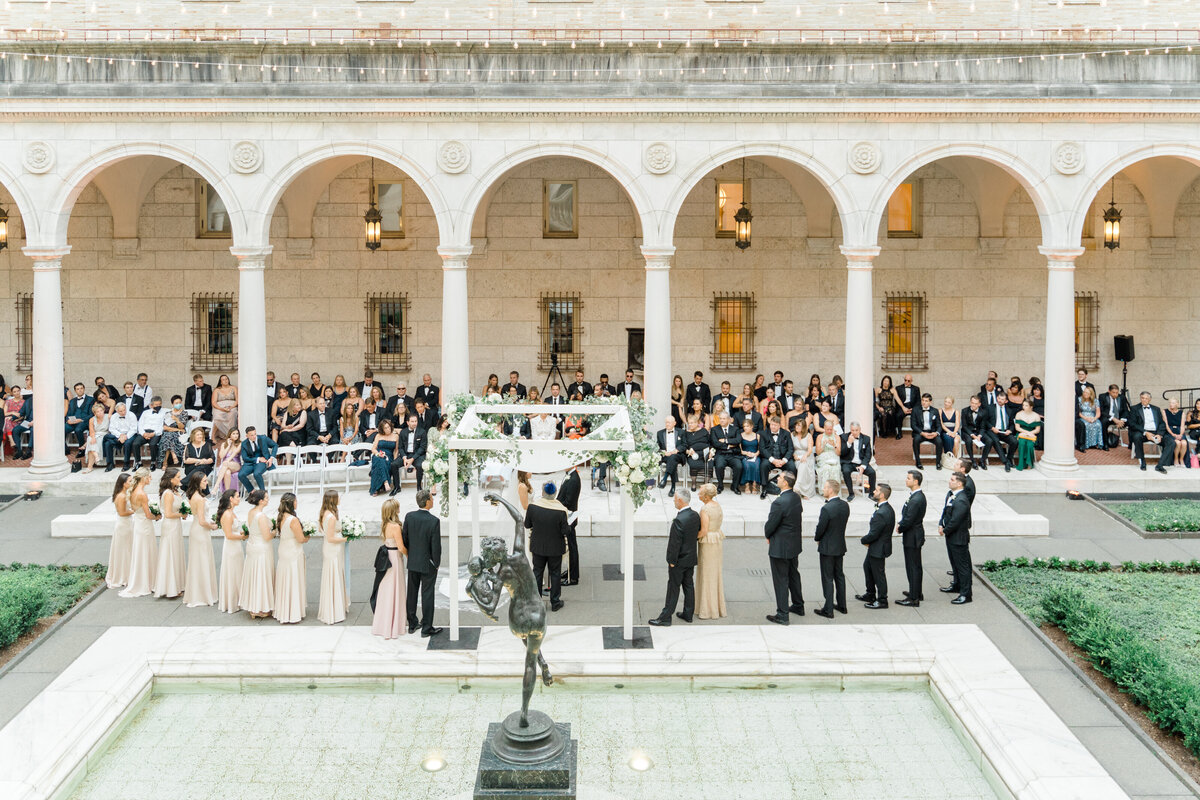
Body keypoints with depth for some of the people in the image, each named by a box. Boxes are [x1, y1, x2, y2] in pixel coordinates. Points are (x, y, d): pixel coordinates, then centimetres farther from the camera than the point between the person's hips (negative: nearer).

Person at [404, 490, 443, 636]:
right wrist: (437, 564, -3)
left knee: (411, 594, 15)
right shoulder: (434, 521, -20)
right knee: (427, 595, 4)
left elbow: (404, 539, 0)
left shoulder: (409, 516, -7)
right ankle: (426, 628, 11)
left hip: (412, 562, 4)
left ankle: (411, 625, 26)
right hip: (428, 564, -4)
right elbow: (436, 546, -17)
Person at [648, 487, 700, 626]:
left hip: (679, 560, -8)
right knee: (688, 585, 17)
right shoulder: (696, 516, -1)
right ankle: (688, 614, 27)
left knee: (673, 589, 0)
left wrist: (672, 561, -14)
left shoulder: (679, 520, -26)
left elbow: (675, 543, -23)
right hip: (691, 558, 8)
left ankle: (665, 617, 8)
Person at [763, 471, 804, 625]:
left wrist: (768, 536, 3)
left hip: (780, 547, -8)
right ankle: (798, 606, 37)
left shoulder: (779, 502, -27)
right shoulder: (797, 498, 0)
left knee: (781, 581, 1)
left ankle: (782, 615, 8)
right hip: (795, 544, 8)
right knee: (793, 575, 23)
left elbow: (770, 525, -20)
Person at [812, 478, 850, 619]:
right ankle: (841, 605, 29)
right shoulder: (845, 505, -2)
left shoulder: (826, 508, -25)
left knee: (828, 579, 2)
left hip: (827, 548, -7)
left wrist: (816, 538, 2)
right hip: (840, 546, 7)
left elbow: (820, 529, -18)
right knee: (839, 576, 19)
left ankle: (828, 610, 8)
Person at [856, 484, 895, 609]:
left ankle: (882, 600, 20)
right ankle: (870, 595, 39)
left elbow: (873, 534, -26)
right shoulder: (888, 508, 2)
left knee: (878, 573, 5)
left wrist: (863, 540, -7)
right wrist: (867, 540, 2)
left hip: (878, 549, -10)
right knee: (867, 566, 25)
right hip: (875, 548, 10)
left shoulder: (881, 513, -31)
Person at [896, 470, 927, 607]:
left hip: (912, 538, -10)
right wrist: (901, 524, 2)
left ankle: (913, 598, 4)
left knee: (913, 567, -3)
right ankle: (917, 593, 32)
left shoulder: (916, 500, -26)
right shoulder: (919, 495, 7)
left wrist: (900, 528, -7)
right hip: (916, 535, 10)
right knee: (916, 566, 20)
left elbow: (908, 521, -24)